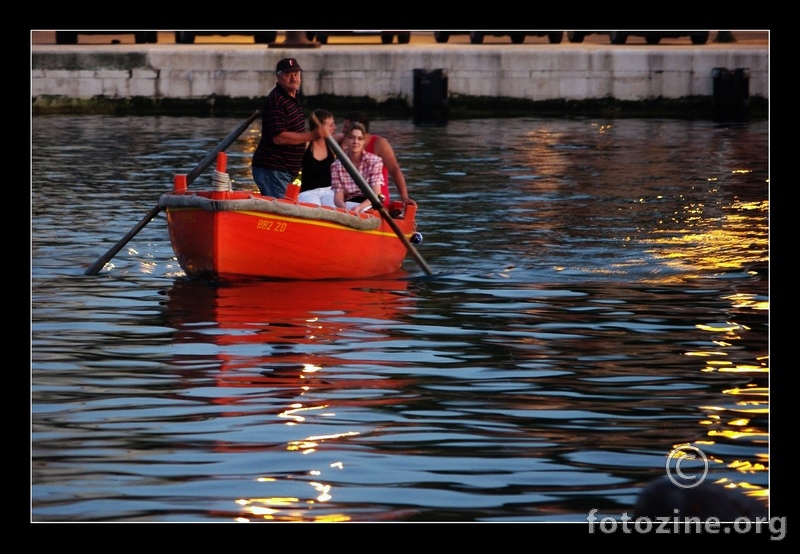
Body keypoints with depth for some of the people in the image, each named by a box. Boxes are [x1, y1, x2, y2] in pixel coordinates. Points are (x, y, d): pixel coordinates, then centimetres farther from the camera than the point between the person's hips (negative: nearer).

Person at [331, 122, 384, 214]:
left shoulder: (374, 161, -1)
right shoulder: (336, 166, 3)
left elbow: (376, 195, -6)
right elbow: (338, 197, -2)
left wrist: (359, 208, -25)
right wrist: (344, 208, -26)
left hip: (370, 205, -1)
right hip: (347, 206, 1)